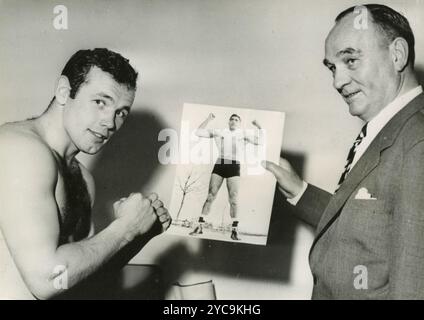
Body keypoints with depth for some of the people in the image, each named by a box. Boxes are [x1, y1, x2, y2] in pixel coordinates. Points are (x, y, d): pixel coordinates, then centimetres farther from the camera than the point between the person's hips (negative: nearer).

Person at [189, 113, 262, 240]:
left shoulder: (243, 134, 13)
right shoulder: (219, 132, 13)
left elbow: (260, 141, 5)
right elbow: (199, 132, 12)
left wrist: (259, 127, -1)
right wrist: (208, 119, 9)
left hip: (234, 167, 0)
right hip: (219, 165, 0)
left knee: (233, 199, -6)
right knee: (210, 196, -2)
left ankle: (234, 230, 1)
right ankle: (200, 226, 4)